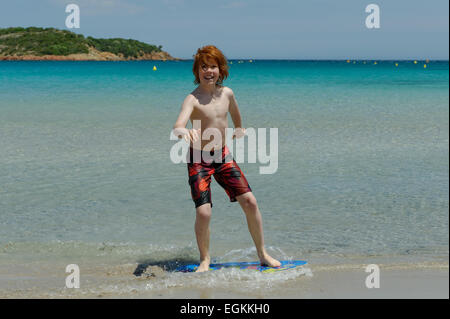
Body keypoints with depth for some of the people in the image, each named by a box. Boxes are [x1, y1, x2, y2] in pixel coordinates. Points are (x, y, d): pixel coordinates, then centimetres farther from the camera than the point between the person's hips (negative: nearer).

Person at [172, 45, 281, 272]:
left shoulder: (226, 93, -1)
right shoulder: (192, 99, -17)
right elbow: (177, 126, -36)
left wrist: (239, 129, 29)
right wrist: (183, 132, -56)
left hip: (223, 155, 5)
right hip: (199, 159, -4)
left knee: (250, 202, -3)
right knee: (203, 212, -15)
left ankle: (262, 254, 13)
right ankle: (205, 260, 9)